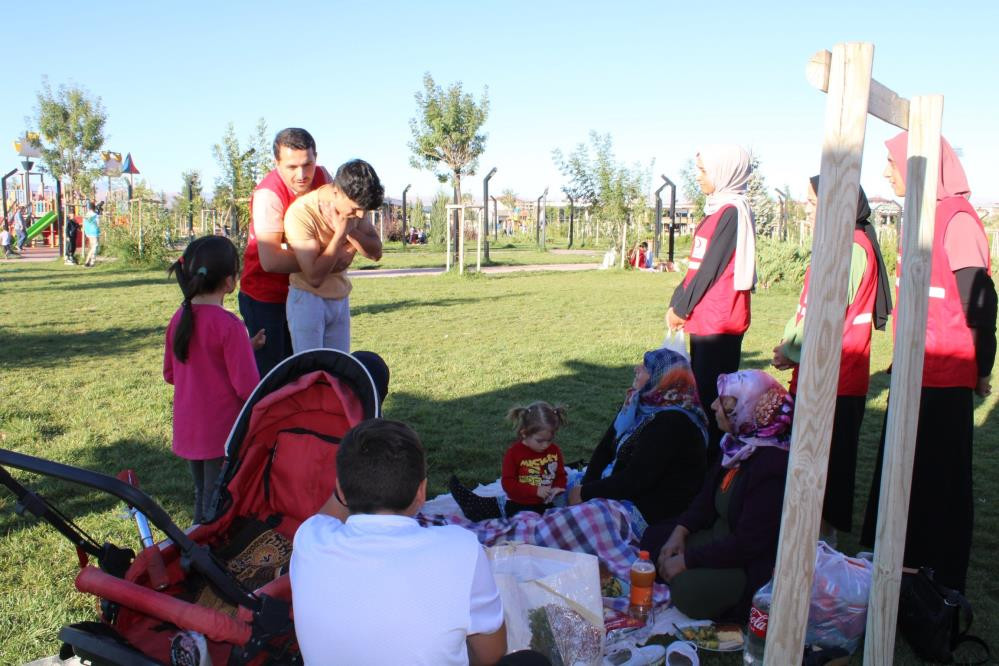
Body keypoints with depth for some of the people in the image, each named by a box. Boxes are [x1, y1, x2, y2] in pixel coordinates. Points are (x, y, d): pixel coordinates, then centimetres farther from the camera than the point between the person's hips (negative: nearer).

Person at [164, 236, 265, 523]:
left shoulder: (179, 318, 1)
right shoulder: (229, 325, -20)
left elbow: (170, 374, 13)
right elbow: (248, 387, -21)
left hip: (187, 432, 7)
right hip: (224, 434, -7)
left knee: (202, 498, 22)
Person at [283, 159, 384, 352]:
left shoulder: (353, 203, -3)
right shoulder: (301, 213, -23)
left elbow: (376, 252, -1)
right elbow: (314, 276, -25)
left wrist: (351, 231, -18)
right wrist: (341, 233, -25)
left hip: (340, 299, 6)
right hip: (308, 299, -6)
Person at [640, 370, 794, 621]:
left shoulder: (773, 465, -29)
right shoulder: (738, 444, 0)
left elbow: (748, 543, -28)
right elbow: (708, 497, 11)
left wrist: (685, 560, -22)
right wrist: (680, 531, -6)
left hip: (756, 564, -9)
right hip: (721, 537, 9)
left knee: (690, 586, -28)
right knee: (654, 537, 5)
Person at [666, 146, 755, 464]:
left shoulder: (732, 211, -14)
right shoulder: (717, 209, 15)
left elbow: (710, 268, -15)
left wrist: (681, 308, -7)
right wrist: (677, 303, 10)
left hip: (719, 320, -9)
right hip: (704, 318, 10)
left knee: (711, 394, -3)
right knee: (704, 391, 15)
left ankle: (713, 459, 5)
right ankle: (705, 455, 25)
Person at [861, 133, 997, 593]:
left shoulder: (957, 219, -15)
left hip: (945, 378, -9)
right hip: (914, 371, 9)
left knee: (940, 478, 3)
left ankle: (944, 582, 17)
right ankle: (902, 567, 30)